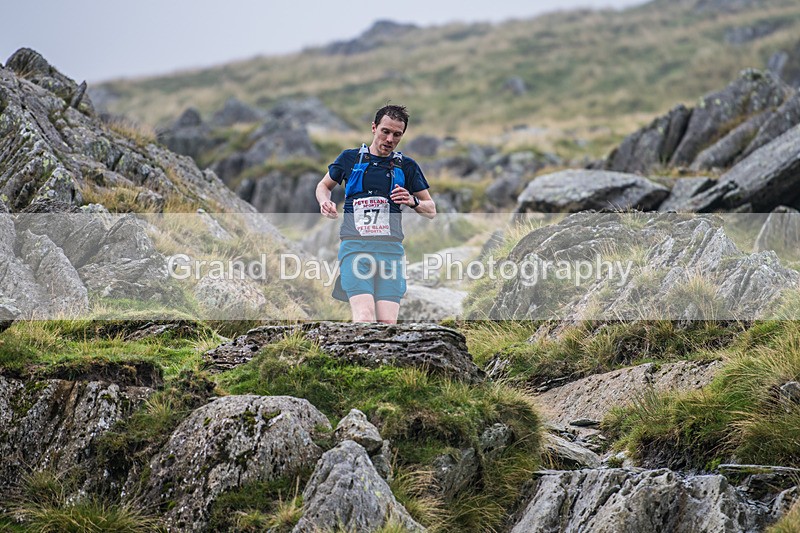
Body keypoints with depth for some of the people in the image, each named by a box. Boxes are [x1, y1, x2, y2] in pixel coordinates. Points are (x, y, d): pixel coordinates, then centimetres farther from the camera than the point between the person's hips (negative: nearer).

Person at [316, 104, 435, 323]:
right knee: (364, 317, -22)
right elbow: (324, 185, 29)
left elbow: (431, 210, 18)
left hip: (391, 249, 1)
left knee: (387, 323, -12)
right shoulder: (350, 158, 13)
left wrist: (413, 202, -4)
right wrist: (325, 202, 5)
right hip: (354, 246, -1)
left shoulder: (407, 166, 15)